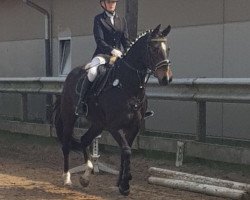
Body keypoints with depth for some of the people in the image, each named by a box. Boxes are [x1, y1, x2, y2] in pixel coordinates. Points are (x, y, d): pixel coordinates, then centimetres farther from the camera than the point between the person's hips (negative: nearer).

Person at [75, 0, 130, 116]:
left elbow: (126, 41, 14)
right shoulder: (99, 19, 5)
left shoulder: (122, 20, 18)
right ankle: (81, 103, -22)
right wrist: (111, 50, -21)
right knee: (92, 72, -34)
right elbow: (99, 40, -6)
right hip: (103, 54, -4)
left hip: (120, 55, 5)